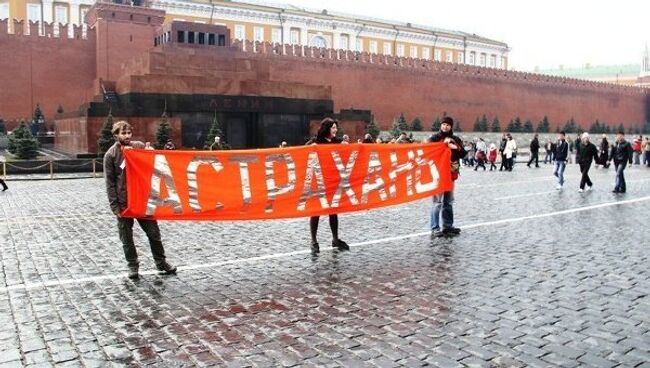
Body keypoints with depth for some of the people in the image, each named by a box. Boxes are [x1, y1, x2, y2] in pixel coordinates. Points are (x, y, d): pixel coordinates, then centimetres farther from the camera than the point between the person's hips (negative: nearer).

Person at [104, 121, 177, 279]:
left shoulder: (140, 146, 2)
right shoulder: (111, 155, -4)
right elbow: (110, 182, -5)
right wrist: (115, 205, -8)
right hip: (123, 202, -2)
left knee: (153, 232, 7)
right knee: (126, 237, 8)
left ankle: (161, 262, 21)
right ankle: (132, 266, 23)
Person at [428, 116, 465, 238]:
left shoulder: (456, 140, 12)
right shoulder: (435, 138, -1)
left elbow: (463, 154, 5)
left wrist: (456, 148, -14)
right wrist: (443, 144, -21)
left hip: (451, 174, 6)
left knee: (448, 201, 14)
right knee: (438, 201, -9)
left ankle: (448, 226, 23)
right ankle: (435, 228, -7)